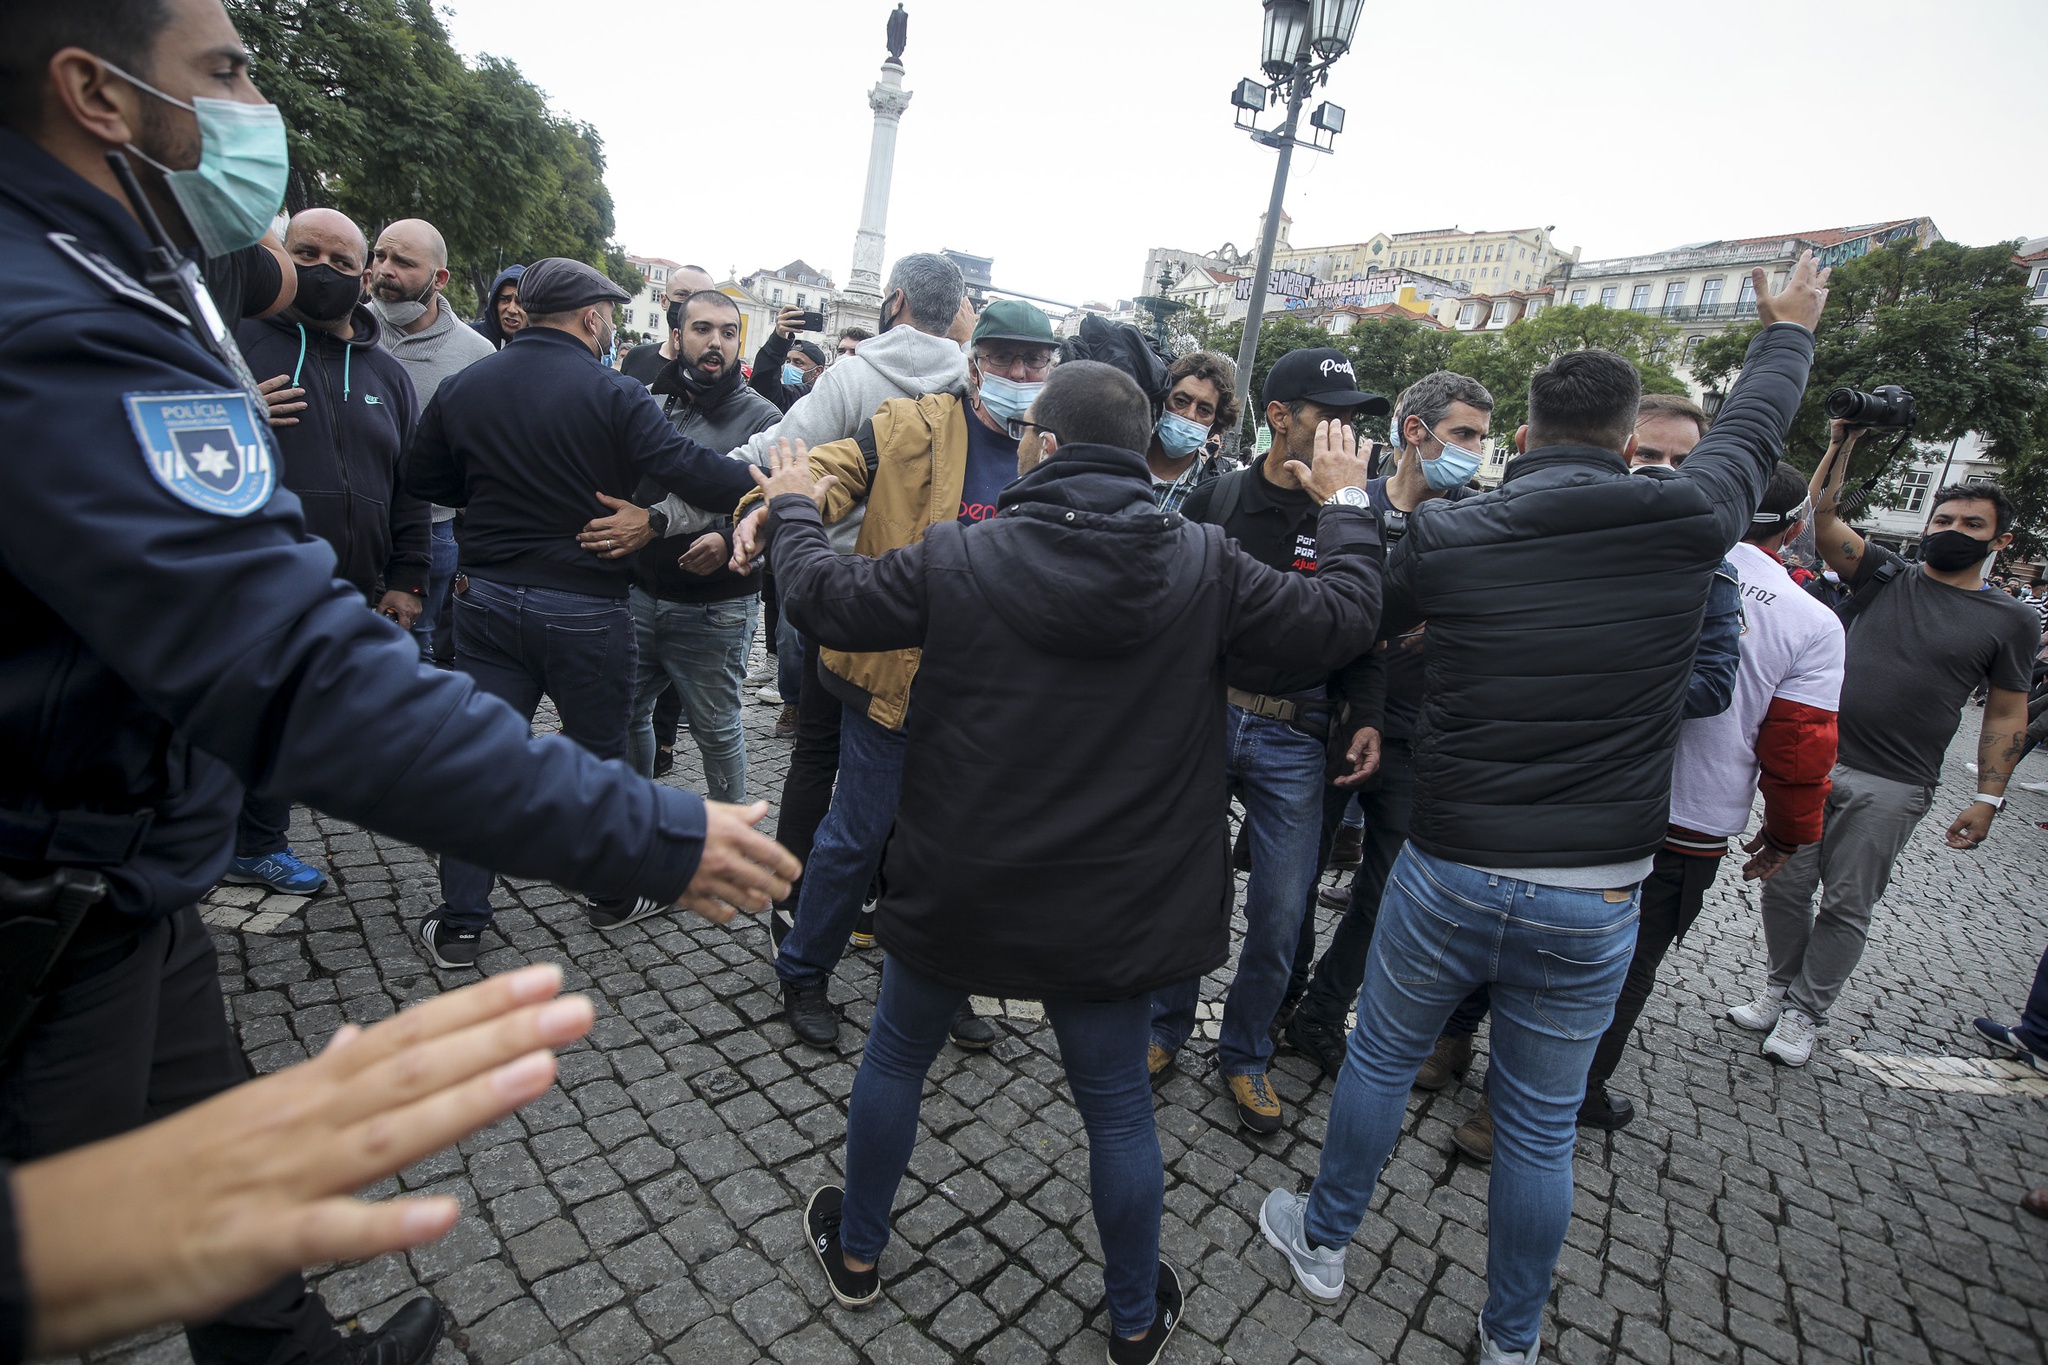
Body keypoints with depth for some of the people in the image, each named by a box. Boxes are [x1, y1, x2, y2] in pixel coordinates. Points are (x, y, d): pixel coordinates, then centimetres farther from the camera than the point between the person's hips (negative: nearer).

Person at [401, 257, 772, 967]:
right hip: (584, 609, -4)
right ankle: (615, 896, 28)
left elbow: (424, 478, 13)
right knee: (599, 754, 12)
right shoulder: (612, 394, -13)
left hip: (487, 597, 4)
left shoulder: (463, 385, 5)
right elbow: (686, 466, -23)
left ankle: (459, 923, 17)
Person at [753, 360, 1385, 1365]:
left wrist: (792, 507, 16)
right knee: (1117, 1105, 20)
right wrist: (1345, 507, 14)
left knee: (896, 1057, 25)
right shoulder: (1205, 566, -11)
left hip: (956, 887, -1)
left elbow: (822, 599, -3)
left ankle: (856, 1253, 47)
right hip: (1114, 906, 1)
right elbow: (1340, 622, -3)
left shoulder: (957, 557, -14)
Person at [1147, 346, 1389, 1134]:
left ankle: (1245, 1055, 30)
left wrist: (1365, 717, -6)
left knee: (1280, 913, 6)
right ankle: (1166, 1029, 34)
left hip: (1293, 742, 0)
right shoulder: (1213, 501, 2)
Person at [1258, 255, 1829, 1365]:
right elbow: (1754, 426, 16)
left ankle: (1322, 1240, 43)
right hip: (1594, 903, 1)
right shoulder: (1686, 523, -6)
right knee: (1540, 1126, 18)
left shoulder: (1441, 535, -9)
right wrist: (1788, 327, 36)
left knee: (1380, 1059, 22)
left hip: (1445, 877, -1)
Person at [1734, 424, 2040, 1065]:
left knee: (1847, 906, 6)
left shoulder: (2011, 620, 6)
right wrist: (1845, 440, -11)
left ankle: (1806, 1012, 21)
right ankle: (1782, 987, 28)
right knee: (1784, 887, 9)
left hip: (1890, 789, -1)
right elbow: (1821, 515, -3)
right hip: (1812, 763, 2)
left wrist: (1987, 799, 0)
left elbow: (2007, 715, 6)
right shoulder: (1884, 575, 8)